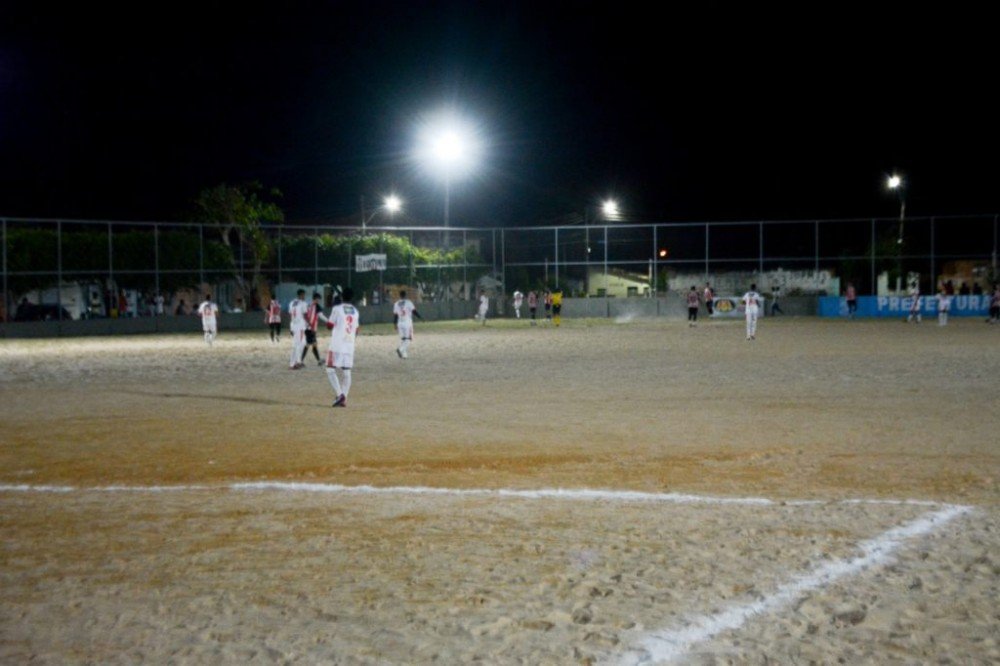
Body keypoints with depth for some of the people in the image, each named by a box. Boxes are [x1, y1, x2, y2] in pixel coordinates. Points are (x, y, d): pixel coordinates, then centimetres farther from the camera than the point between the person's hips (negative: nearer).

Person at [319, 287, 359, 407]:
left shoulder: (337, 309, -6)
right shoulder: (355, 311, 11)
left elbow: (330, 325, -2)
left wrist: (322, 317, 16)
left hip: (337, 345, -5)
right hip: (350, 346, 5)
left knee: (330, 370, 1)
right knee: (346, 372, 6)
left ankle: (339, 394, -16)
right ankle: (343, 399, 3)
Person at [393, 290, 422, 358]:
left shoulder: (396, 304, 7)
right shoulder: (408, 302, -5)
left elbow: (395, 315, 10)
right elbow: (414, 311, -8)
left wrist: (395, 325, 18)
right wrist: (420, 317, 3)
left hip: (400, 324, 5)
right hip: (408, 323, -5)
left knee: (402, 339, 12)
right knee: (408, 338, -3)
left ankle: (404, 354, 7)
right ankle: (400, 349, -26)